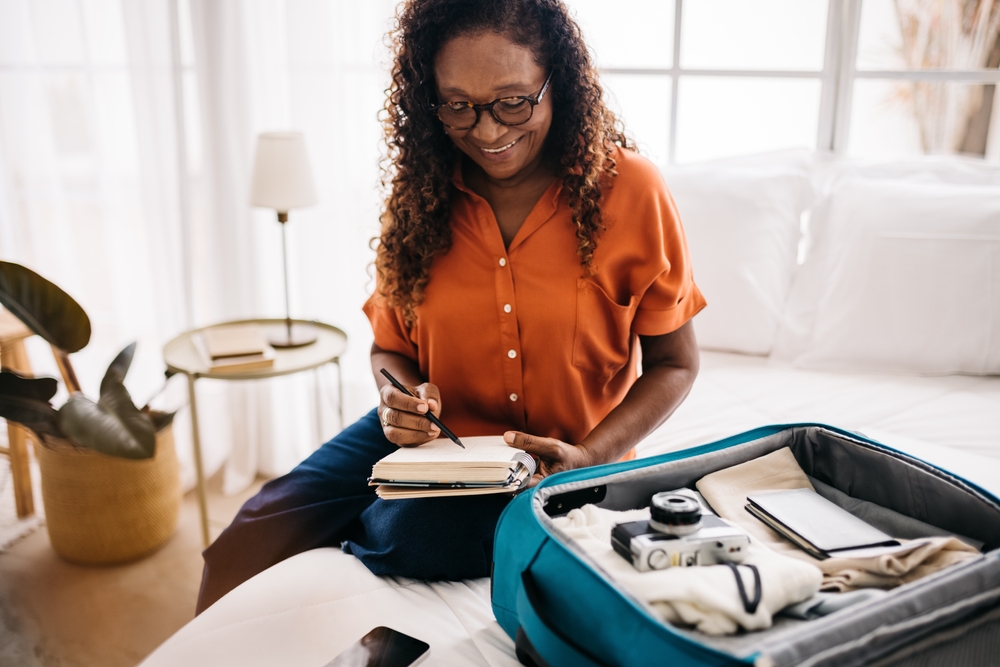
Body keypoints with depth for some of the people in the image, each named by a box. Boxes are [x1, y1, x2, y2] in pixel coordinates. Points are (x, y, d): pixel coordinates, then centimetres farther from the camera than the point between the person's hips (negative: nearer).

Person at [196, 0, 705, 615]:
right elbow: (390, 345, 9)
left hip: (553, 463, -2)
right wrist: (402, 398, -15)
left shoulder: (629, 190, -13)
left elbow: (674, 364, -5)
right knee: (246, 545, -15)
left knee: (414, 532, -32)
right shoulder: (420, 192, -2)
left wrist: (586, 459, -20)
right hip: (428, 436, 3)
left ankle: (333, 532, 2)